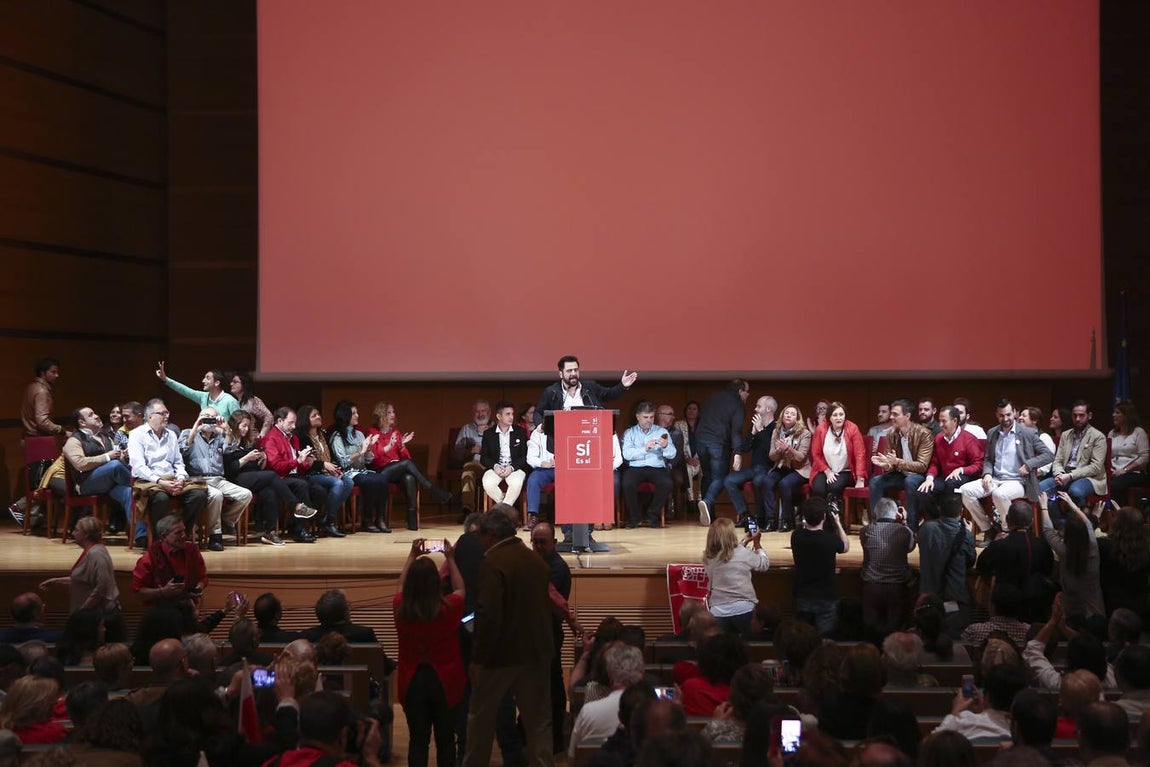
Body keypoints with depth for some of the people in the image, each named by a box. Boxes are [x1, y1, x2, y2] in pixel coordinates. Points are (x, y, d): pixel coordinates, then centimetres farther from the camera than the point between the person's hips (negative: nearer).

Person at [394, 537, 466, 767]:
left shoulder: (401, 608, -12)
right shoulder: (449, 608, -17)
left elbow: (400, 586, 11)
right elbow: (460, 589, 6)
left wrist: (412, 556, 20)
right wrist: (450, 559, 15)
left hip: (412, 682, 1)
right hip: (445, 682, -1)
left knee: (417, 740, 9)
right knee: (445, 740, 10)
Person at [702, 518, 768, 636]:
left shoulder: (708, 558, 0)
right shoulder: (743, 554, -12)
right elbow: (764, 564, 7)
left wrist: (744, 542, 26)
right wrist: (756, 542, 18)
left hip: (718, 612, 3)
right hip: (743, 609, -3)